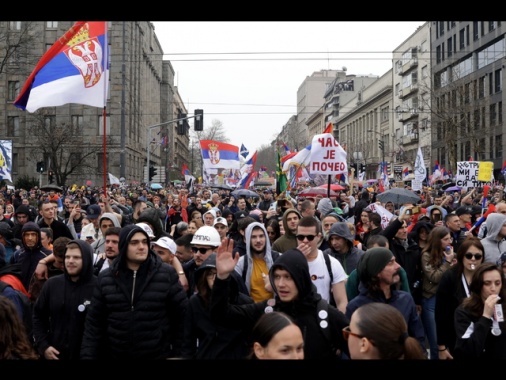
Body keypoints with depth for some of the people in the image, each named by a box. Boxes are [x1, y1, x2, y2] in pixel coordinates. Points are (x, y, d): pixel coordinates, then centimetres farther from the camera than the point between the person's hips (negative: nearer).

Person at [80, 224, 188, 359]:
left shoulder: (167, 274, -6)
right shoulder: (106, 278, 1)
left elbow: (183, 315, -1)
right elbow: (94, 322, 4)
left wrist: (178, 353, -1)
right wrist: (88, 355, -3)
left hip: (158, 354, -2)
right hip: (115, 354, 2)